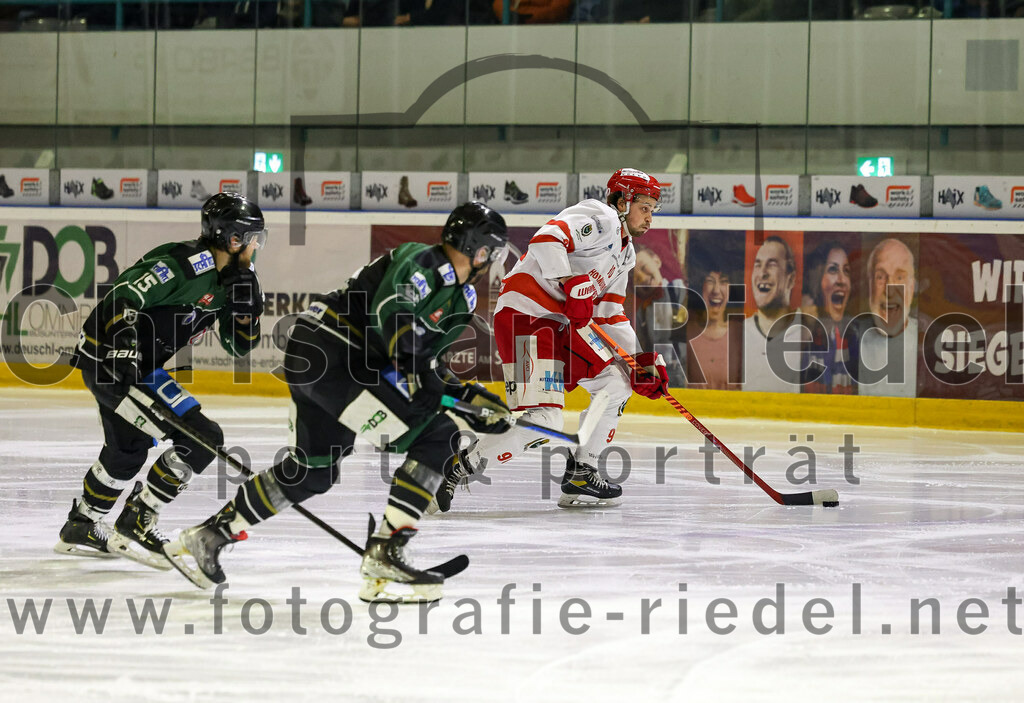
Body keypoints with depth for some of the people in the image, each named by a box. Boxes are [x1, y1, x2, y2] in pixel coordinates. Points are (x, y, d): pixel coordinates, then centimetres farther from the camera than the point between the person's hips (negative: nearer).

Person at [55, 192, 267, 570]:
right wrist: (125, 350, -34)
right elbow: (123, 298, -26)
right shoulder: (185, 263, -20)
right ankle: (135, 523, -8)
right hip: (110, 356, -11)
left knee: (128, 450, 29)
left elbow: (241, 345, 12)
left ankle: (81, 527, 48)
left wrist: (247, 302, -3)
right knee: (200, 437, -14)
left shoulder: (224, 280, 10)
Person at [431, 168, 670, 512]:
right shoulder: (599, 218, -8)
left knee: (617, 382, 14)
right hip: (524, 315, -11)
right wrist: (573, 284, -31)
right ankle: (457, 469, -12)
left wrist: (644, 360, 14)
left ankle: (581, 475, 17)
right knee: (544, 420, -20)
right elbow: (547, 239, -25)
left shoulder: (624, 254, 22)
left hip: (559, 324, 11)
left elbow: (611, 316, 24)